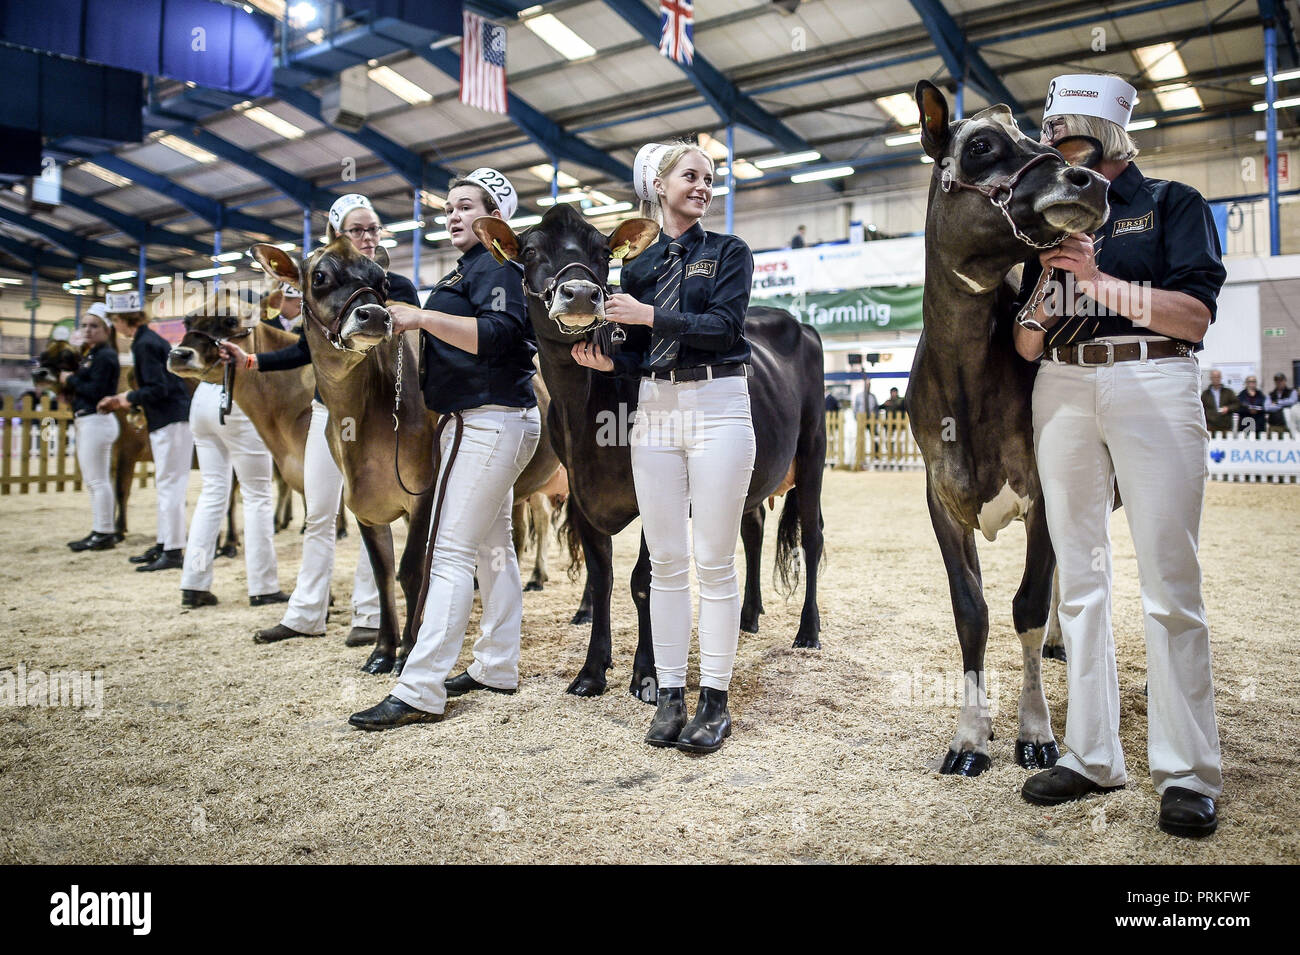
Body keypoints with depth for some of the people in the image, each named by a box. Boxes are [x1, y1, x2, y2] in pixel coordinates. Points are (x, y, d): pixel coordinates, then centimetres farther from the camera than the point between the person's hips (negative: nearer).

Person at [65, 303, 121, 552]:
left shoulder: (105, 356, -13)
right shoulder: (91, 355, 18)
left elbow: (95, 391, -21)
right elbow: (85, 385, 16)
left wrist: (71, 380, -9)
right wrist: (71, 380, 0)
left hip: (96, 421, -11)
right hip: (86, 421, 11)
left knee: (97, 481, -7)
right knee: (95, 481, 14)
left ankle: (104, 534, -2)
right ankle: (101, 531, 21)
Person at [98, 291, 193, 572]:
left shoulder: (145, 345, -14)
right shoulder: (151, 339, 16)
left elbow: (158, 389, -19)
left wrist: (128, 398, -5)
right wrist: (126, 399, 14)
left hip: (171, 422, -10)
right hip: (167, 422, 10)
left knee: (169, 486, -7)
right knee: (165, 485, 15)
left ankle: (173, 552, -3)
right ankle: (163, 545, 23)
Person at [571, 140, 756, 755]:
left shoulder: (729, 254, 4)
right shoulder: (639, 265, 14)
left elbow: (723, 325, -12)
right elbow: (639, 352, 13)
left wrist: (648, 315, -13)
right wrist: (608, 361, -6)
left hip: (717, 407, -3)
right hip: (654, 410, 4)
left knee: (713, 560, -2)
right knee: (665, 560, 5)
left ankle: (714, 699, 8)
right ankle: (670, 693, 14)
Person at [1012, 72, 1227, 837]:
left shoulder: (1173, 204, 7)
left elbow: (1194, 317, -6)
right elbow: (1026, 346, 10)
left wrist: (1099, 279, -13)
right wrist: (1047, 288, -8)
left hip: (1154, 386, -4)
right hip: (1064, 392, 4)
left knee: (1169, 585, -5)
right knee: (1079, 580, 5)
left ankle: (1188, 772, 6)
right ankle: (1093, 755, 15)